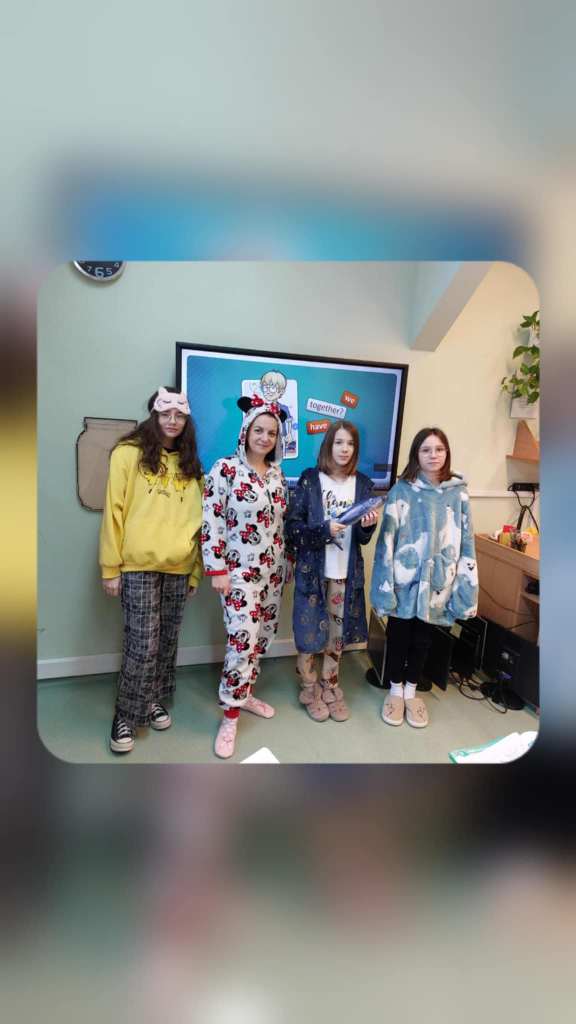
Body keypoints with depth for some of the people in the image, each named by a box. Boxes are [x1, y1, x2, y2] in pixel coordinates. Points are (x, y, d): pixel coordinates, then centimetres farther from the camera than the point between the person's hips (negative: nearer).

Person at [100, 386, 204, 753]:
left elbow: (196, 519, 13)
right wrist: (110, 566, -6)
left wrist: (196, 569, 11)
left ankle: (153, 701, 32)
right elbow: (114, 511, -3)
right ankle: (125, 717, 15)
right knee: (143, 645, -4)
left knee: (167, 642, 12)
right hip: (138, 565, -4)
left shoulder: (191, 464, 12)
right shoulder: (129, 453, -1)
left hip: (179, 568, 4)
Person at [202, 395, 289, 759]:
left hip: (273, 569, 7)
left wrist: (285, 563, 16)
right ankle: (230, 716, 5)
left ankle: (244, 693, 33)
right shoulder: (226, 469, -9)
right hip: (239, 570, -6)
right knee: (243, 640, -11)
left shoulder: (278, 474, 9)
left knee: (262, 637, 13)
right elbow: (211, 521, -12)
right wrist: (217, 569, -15)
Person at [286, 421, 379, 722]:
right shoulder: (309, 479, -5)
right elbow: (292, 527, -9)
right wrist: (325, 529, -23)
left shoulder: (362, 484, 3)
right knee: (309, 632, 6)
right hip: (312, 569, -2)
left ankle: (330, 688, 34)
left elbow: (362, 538, 5)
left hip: (347, 572, 3)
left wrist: (367, 526, -16)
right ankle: (310, 689, 29)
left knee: (337, 632, 13)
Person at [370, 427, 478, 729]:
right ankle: (396, 691, 35)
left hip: (437, 582, 2)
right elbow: (387, 539, -9)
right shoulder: (401, 490, -7)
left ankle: (411, 692, 37)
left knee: (423, 639, 16)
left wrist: (467, 587, -1)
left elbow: (466, 542, 2)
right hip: (404, 580, -2)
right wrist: (384, 585, -13)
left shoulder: (458, 492, 0)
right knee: (398, 636, 12)